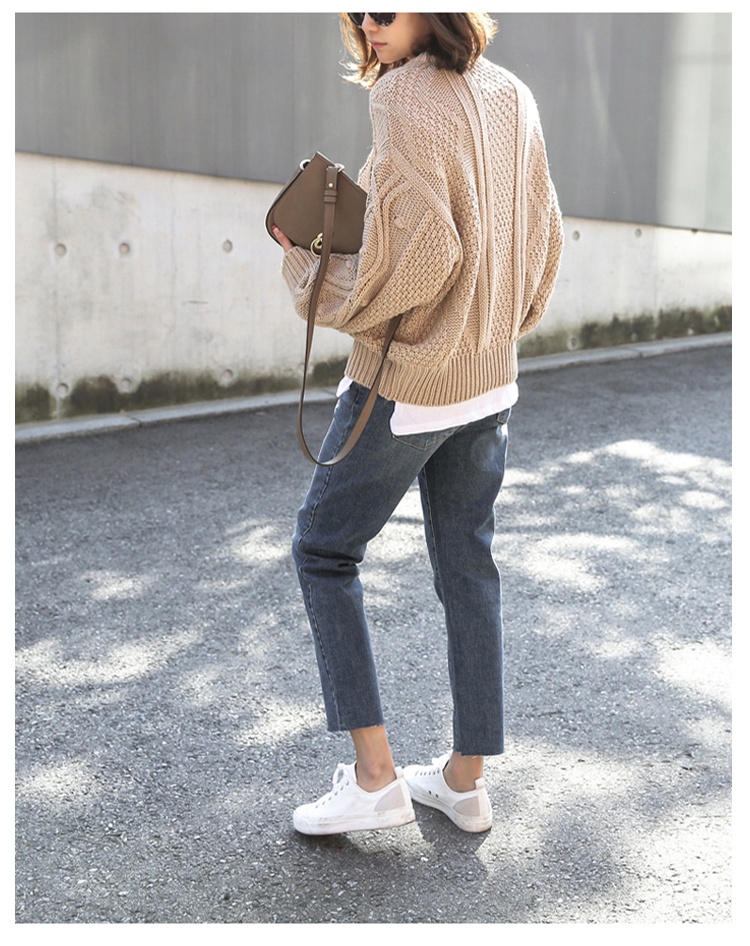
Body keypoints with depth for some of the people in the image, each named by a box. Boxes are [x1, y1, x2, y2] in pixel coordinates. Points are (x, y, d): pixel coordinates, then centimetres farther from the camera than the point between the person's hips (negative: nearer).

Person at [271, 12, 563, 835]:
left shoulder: (404, 97, -16)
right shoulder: (512, 96, 7)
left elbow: (421, 252, -23)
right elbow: (542, 234, 12)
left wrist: (306, 265, -10)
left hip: (406, 380, -7)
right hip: (491, 375, 8)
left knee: (323, 550, 9)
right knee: (468, 565, 13)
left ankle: (375, 777, 8)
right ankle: (465, 779, 23)